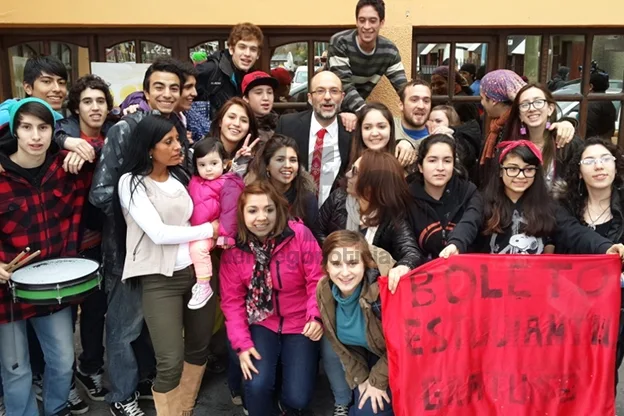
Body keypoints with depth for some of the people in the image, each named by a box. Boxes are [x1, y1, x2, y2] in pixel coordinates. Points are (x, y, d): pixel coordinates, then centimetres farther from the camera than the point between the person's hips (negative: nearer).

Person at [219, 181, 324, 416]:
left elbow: (317, 280, -12)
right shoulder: (233, 249, -8)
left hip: (299, 323, -1)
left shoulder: (300, 234, -15)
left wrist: (316, 316, -27)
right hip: (261, 324, 1)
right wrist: (242, 343, -12)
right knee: (257, 386, -20)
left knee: (298, 397, -8)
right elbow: (232, 300, -4)